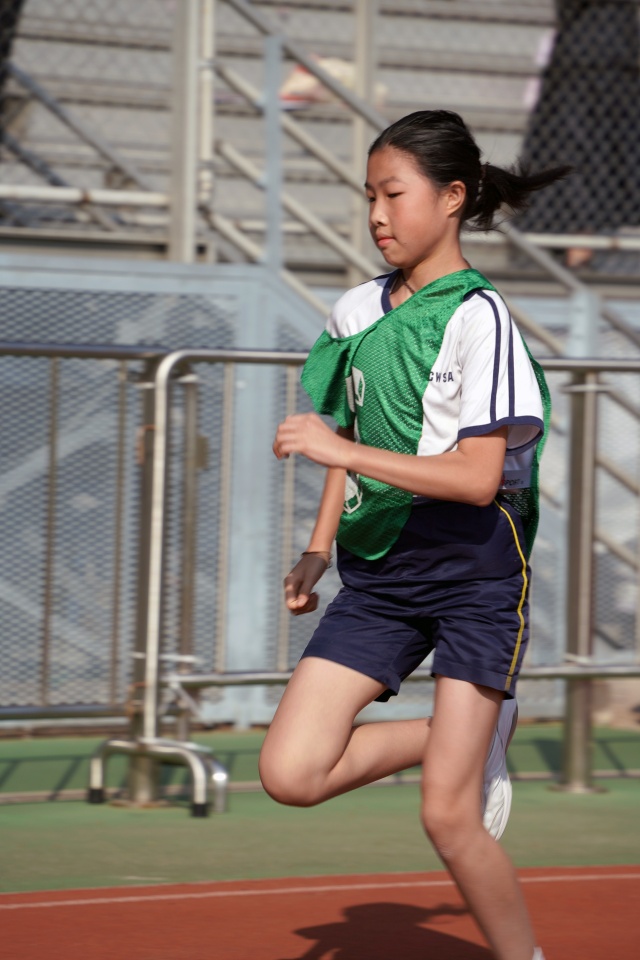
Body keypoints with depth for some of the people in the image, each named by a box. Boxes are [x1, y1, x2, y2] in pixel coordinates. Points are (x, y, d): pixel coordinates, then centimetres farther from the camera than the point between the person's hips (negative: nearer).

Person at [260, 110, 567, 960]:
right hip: (379, 571, 6)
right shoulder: (356, 312, 9)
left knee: (447, 818, -10)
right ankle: (468, 732, 14)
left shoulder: (477, 316, -11)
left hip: (473, 570, -6)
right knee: (290, 773, -9)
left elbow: (477, 475, -19)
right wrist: (320, 547, 11)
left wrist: (342, 449, -23)